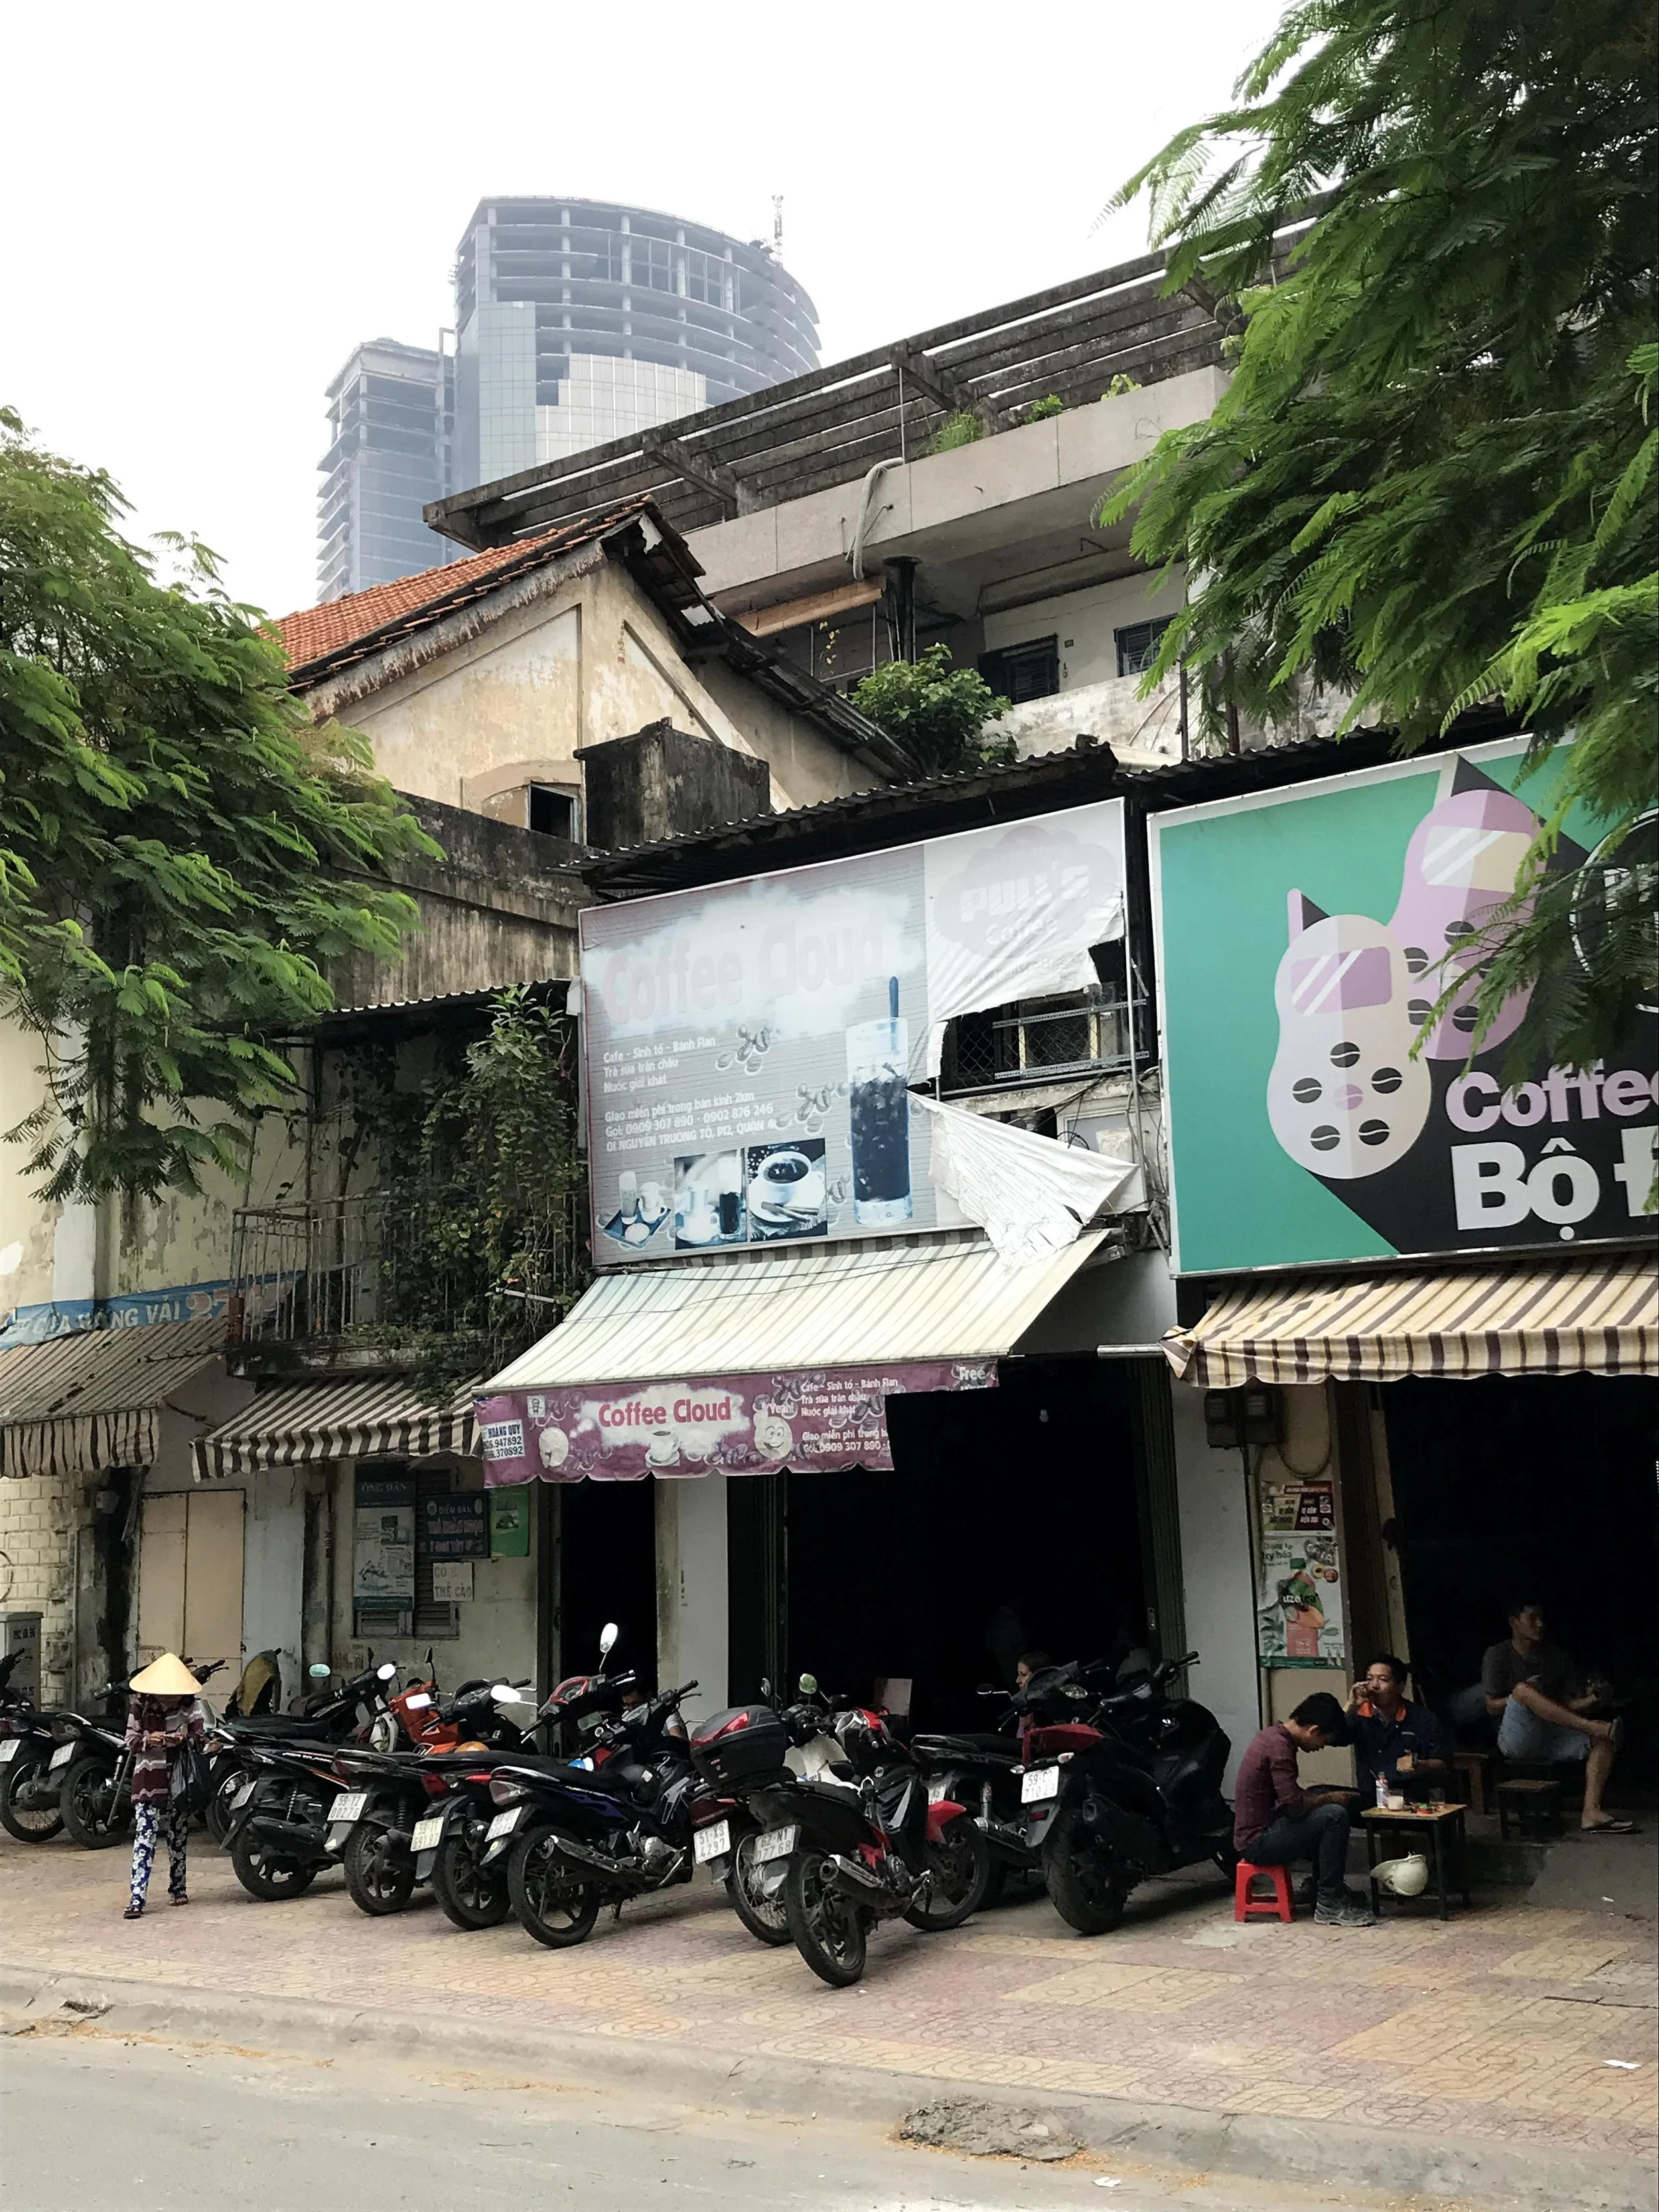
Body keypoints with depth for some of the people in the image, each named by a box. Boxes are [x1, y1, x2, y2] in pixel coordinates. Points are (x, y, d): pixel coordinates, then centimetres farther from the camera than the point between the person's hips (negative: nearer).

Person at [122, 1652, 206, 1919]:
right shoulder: (140, 1706, -2)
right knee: (144, 1838, -11)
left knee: (178, 1837, 12)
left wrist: (184, 1738, -27)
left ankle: (177, 1888, 29)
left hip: (179, 1781, 2)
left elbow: (200, 1734, -5)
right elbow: (130, 1741, 1)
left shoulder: (189, 1705, 0)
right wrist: (148, 1740, -21)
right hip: (148, 1779, -2)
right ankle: (136, 1899, -13)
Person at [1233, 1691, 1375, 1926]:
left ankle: (1325, 1888, 21)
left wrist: (1324, 1797, 7)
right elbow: (1294, 1805, -25)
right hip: (1258, 1843, -10)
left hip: (1256, 1832, 10)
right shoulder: (1279, 1748, -21)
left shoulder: (1274, 1735, 10)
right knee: (1335, 1816, -18)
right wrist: (1330, 1798, -8)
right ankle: (1328, 1903, -8)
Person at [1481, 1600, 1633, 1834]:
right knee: (1522, 1690, -32)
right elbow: (1492, 1708, -4)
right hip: (1517, 1741, -5)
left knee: (1603, 1739, -20)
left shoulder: (1556, 1656, 14)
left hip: (1551, 1739, 5)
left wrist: (1589, 1698, -13)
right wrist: (1520, 1696, -21)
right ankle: (1593, 1726, -37)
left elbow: (1574, 1702, 9)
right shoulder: (1498, 1656, 1)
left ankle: (1591, 1813, -34)